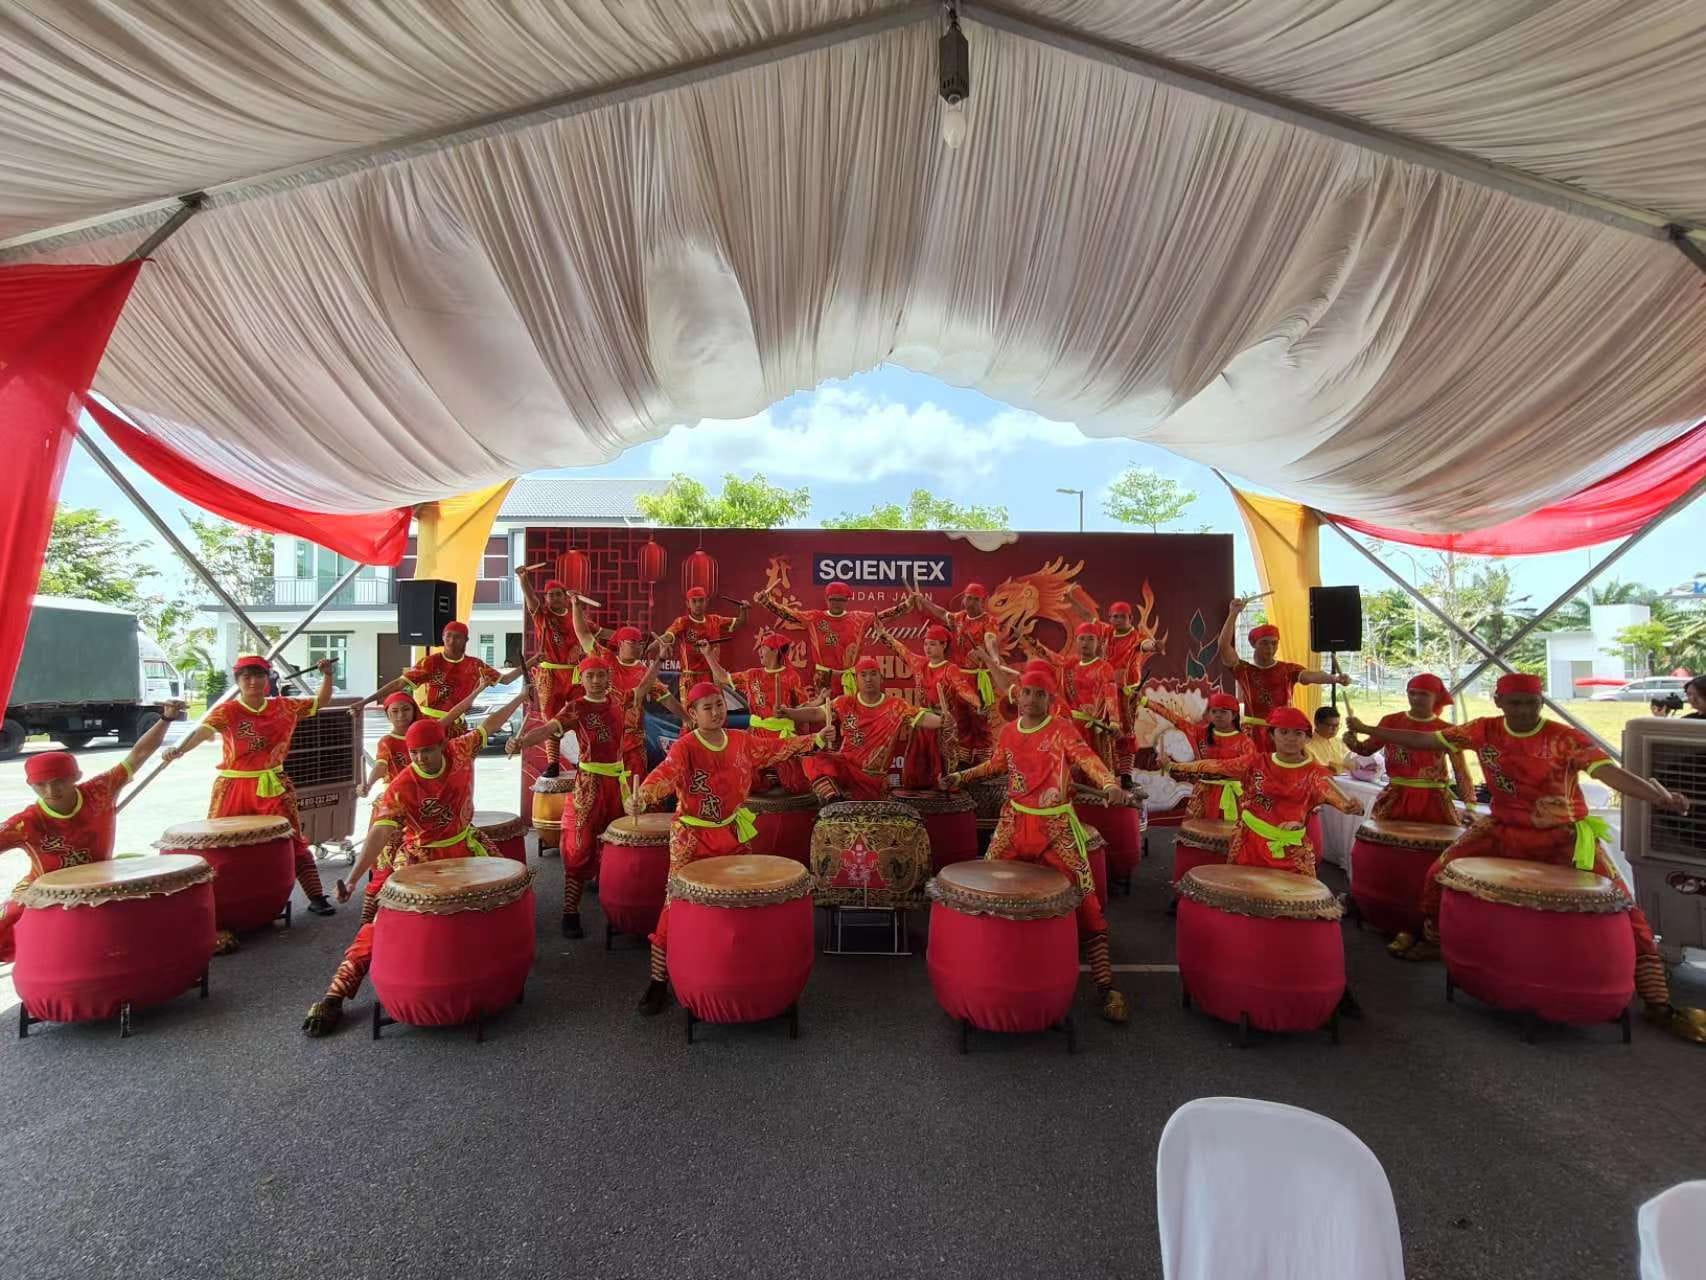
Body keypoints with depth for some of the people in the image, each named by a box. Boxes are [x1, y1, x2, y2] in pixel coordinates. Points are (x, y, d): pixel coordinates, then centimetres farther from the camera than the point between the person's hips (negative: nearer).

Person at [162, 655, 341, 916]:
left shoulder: (284, 707, 2)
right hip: (234, 789, -2)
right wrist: (179, 749, -45)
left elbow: (320, 702, 14)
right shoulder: (227, 711, -9)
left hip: (272, 788, 2)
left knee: (293, 842, 3)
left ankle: (316, 897, 8)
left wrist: (327, 675, -1)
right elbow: (202, 730, -26)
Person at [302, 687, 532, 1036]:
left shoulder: (460, 751, -14)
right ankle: (335, 994, -9)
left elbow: (488, 725, 1)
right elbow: (380, 831, -31)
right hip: (420, 858, -5)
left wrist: (521, 697, 11)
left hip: (465, 846, 5)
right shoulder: (400, 788, -24)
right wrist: (354, 876, -43)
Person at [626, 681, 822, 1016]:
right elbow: (665, 773, -38)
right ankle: (658, 979, 3)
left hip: (732, 832, 6)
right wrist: (642, 796, -57)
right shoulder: (684, 747, -20)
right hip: (691, 836, -6)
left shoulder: (741, 740, -2)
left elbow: (776, 748, 12)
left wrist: (813, 740, 12)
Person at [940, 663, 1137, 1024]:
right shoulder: (1007, 731, 4)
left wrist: (1110, 784, -47)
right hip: (1014, 820, 5)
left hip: (1056, 824, -4)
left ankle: (1105, 983, 1)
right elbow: (997, 765, 21)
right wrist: (961, 776, 13)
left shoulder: (1062, 729, -11)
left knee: (1082, 896, -7)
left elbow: (1086, 758, -28)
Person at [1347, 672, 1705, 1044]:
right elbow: (1425, 740, -1)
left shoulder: (1565, 738, -18)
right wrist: (1367, 730, -2)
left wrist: (1661, 796, -51)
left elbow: (1609, 772, -32)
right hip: (1503, 830, 3)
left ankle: (1658, 1002, 5)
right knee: (1440, 871, -2)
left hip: (1565, 836, -3)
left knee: (1621, 908, -11)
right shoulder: (1484, 731, -7)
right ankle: (1430, 940, 23)